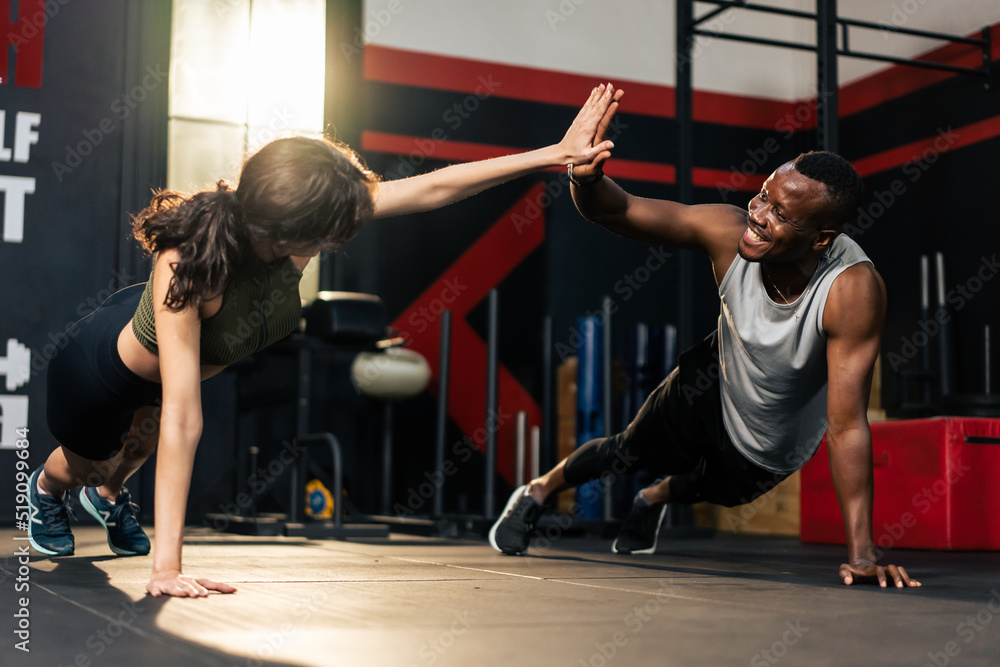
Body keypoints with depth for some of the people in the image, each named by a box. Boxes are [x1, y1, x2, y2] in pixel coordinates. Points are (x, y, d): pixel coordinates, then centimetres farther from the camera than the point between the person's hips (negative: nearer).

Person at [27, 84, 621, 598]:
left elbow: (432, 188, -31)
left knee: (140, 446, 33)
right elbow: (182, 419, -49)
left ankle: (110, 495, 66)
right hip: (100, 363, -5)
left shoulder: (285, 228, -34)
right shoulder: (184, 266, -48)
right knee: (90, 464, 26)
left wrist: (556, 153, -30)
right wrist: (167, 565, -48)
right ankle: (47, 486, 61)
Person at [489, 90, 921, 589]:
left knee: (720, 489, 28)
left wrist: (860, 554, -41)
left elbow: (847, 425, -40)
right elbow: (614, 211, -28)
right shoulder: (727, 232, -35)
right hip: (713, 384, 0)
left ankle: (655, 499, 66)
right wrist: (586, 176, -53)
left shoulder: (853, 289, -43)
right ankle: (536, 494, 49)